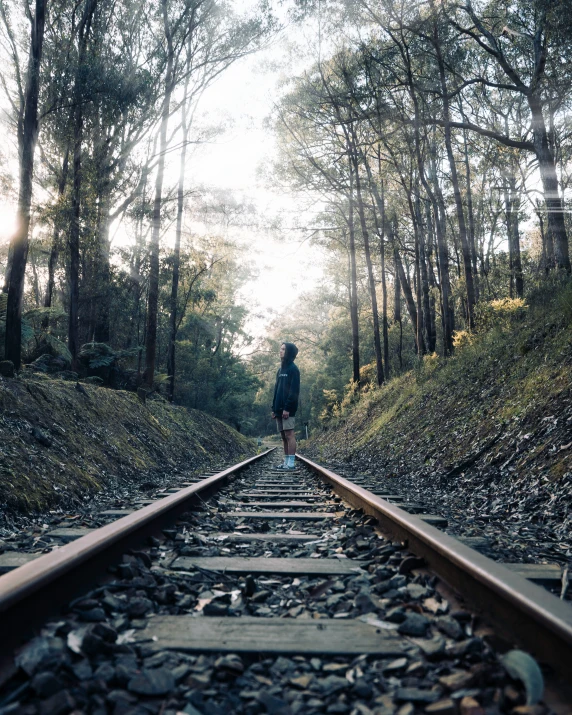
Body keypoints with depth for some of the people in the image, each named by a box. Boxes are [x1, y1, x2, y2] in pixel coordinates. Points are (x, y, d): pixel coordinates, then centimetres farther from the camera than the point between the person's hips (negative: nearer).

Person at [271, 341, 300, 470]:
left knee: (289, 435, -8)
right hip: (279, 409, 8)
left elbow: (294, 391, -14)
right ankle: (286, 461, 13)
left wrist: (287, 408, -20)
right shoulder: (280, 370, 19)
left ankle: (291, 463, -7)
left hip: (287, 409, -8)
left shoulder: (293, 369, -6)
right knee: (283, 436, 9)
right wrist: (274, 408, 15)